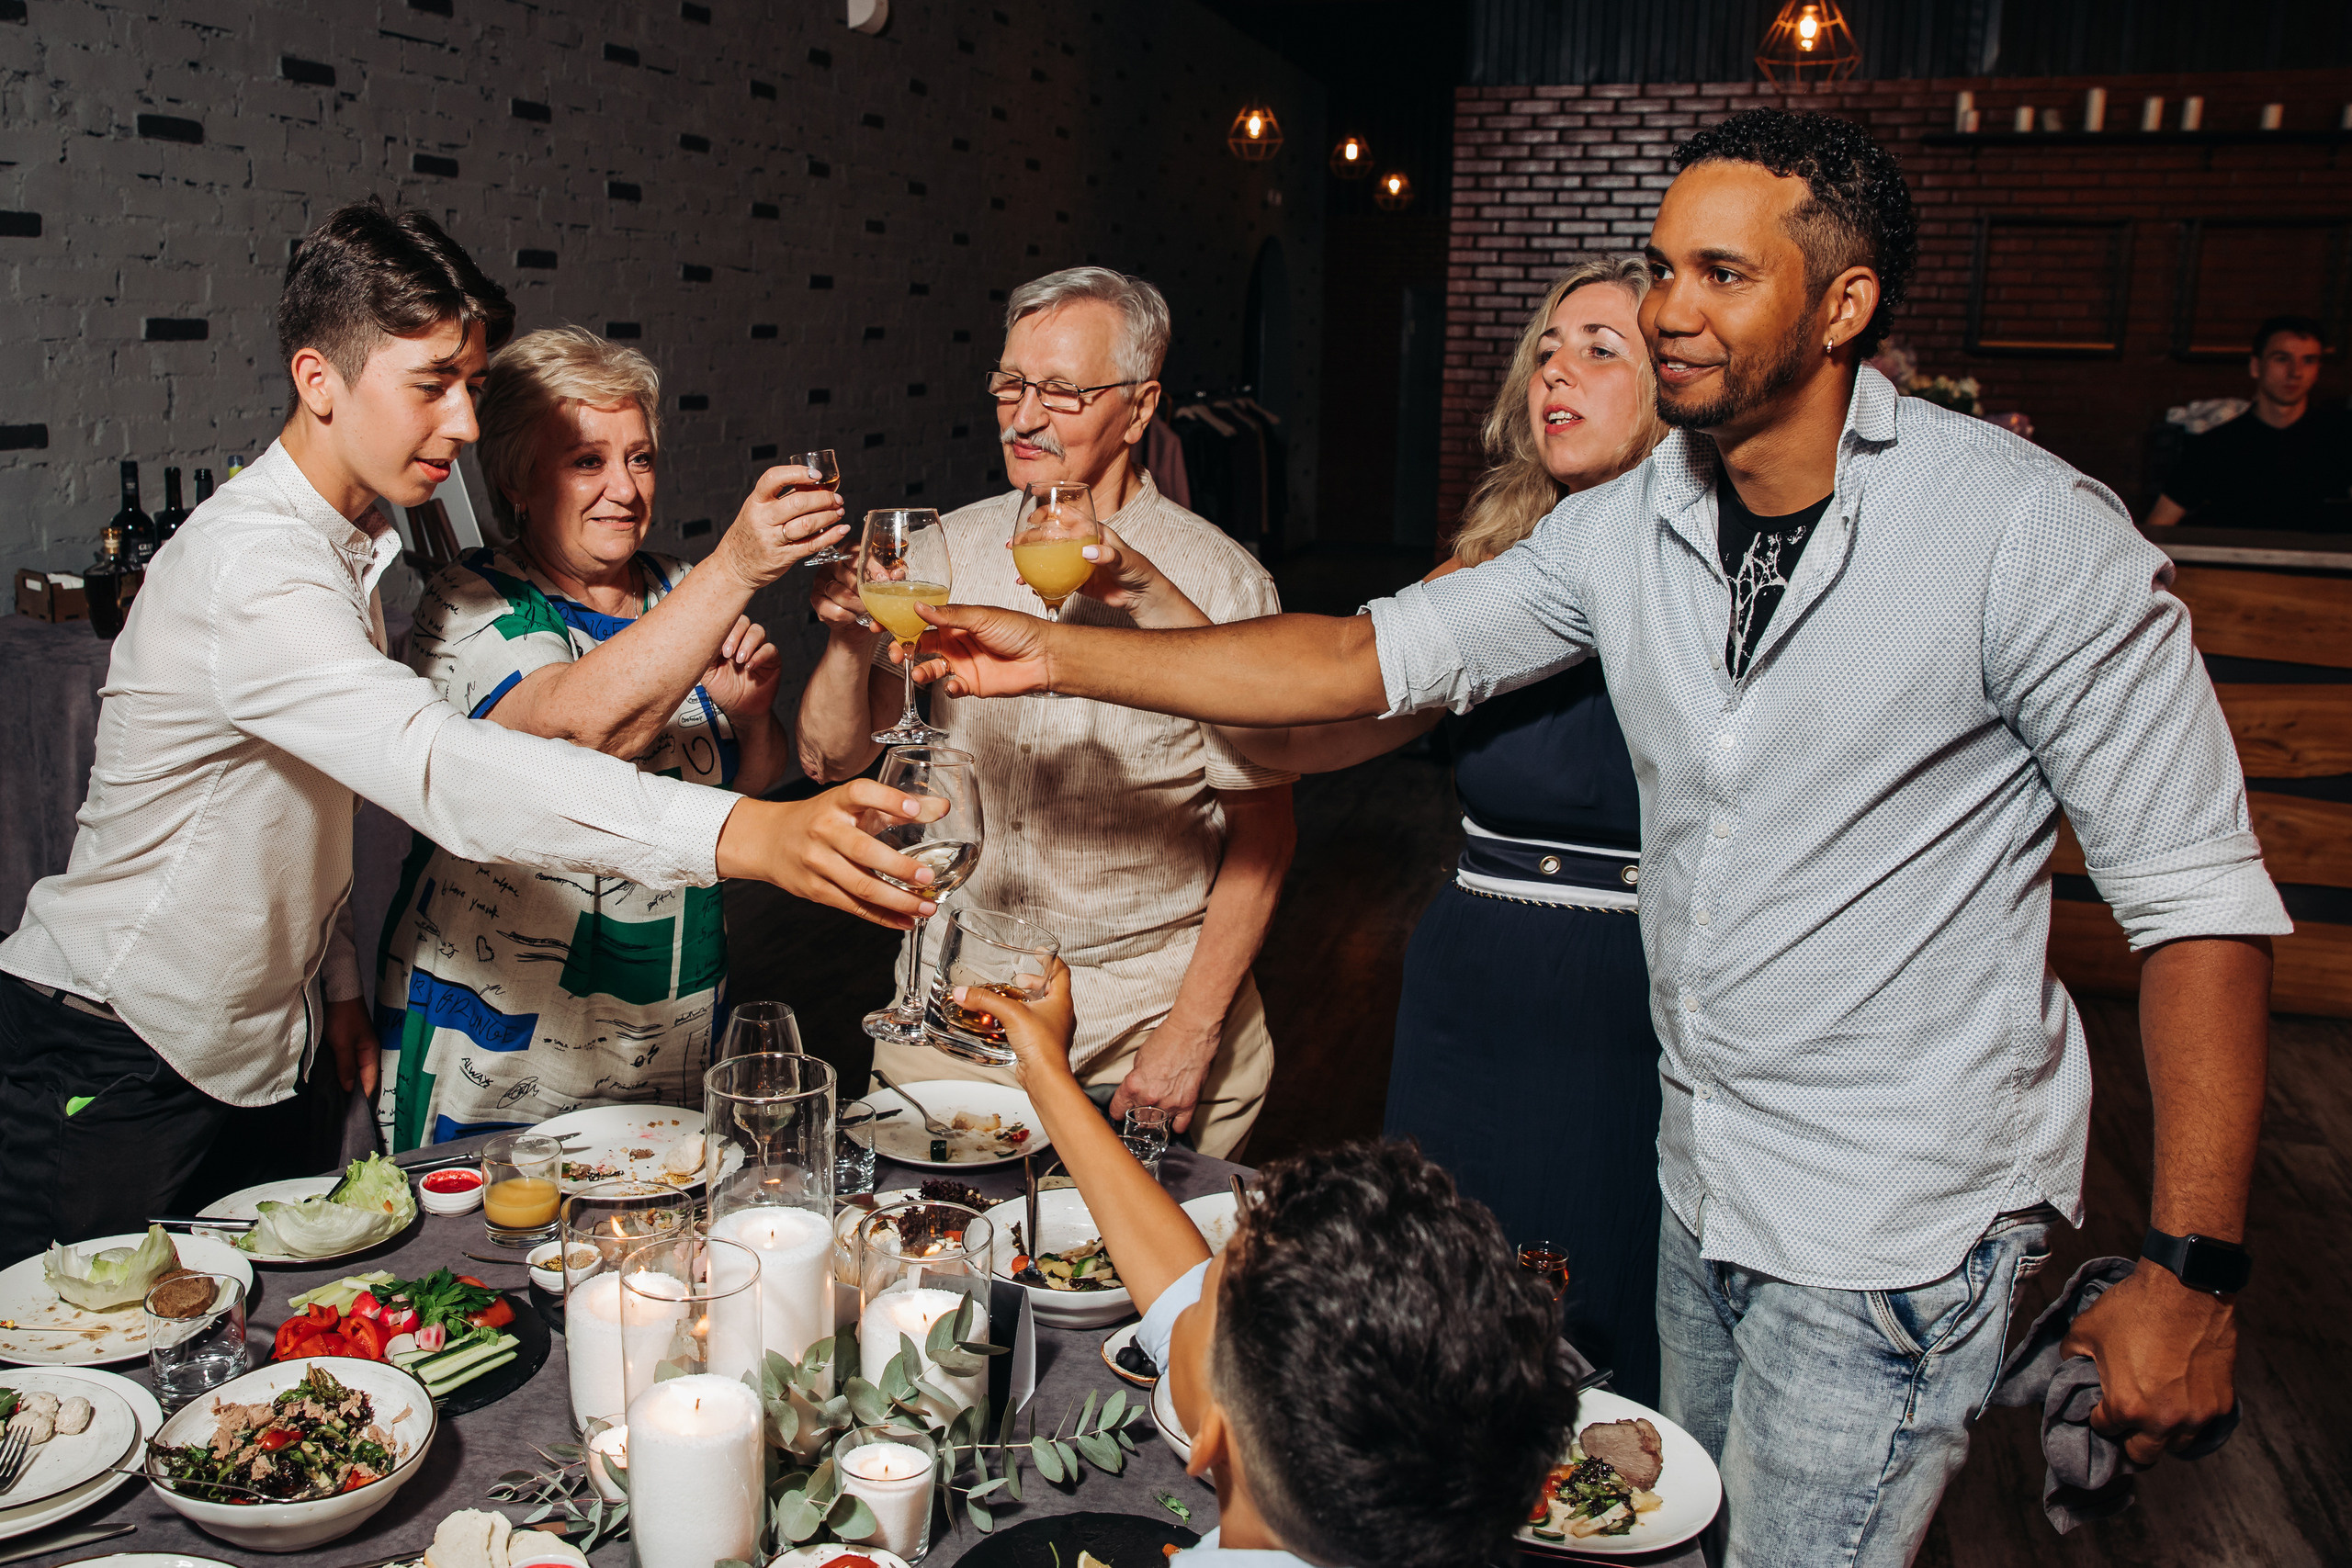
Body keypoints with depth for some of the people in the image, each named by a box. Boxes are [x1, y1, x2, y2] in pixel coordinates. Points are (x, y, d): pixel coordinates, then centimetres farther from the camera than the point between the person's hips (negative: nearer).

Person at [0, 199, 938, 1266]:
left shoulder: (343, 543, 6)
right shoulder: (252, 569, -28)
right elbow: (440, 769, -44)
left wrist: (337, 985, 8)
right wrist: (746, 836, -56)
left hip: (243, 1053, 9)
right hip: (110, 1070, -8)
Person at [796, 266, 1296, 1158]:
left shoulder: (1219, 583, -12)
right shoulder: (947, 552, 1)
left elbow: (1263, 833, -8)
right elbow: (831, 759, 0)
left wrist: (1191, 1035, -11)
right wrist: (851, 641, -20)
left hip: (1146, 1017, -3)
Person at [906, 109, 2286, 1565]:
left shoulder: (2030, 533, -18)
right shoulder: (1630, 529, -1)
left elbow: (2200, 896, -15)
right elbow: (1363, 659, 0)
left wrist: (2193, 1270, -18)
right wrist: (1057, 654, -7)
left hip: (1902, 1222, -6)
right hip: (1706, 1172, 6)